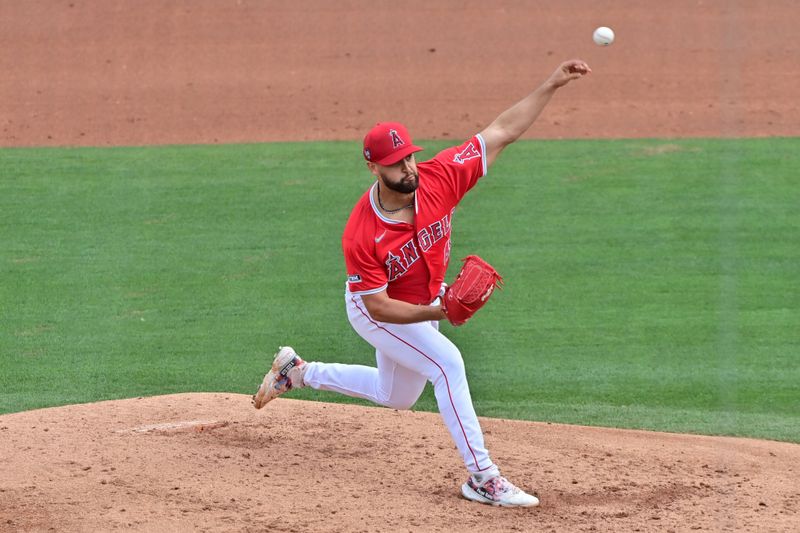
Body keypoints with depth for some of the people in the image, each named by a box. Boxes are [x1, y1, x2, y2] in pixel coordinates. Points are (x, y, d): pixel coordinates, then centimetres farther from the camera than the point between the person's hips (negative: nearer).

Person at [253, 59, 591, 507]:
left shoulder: (439, 179, -27)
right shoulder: (361, 235, -36)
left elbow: (503, 131, -26)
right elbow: (379, 307, -29)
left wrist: (552, 85, -34)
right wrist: (433, 313, -44)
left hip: (425, 304, 6)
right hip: (375, 312, -6)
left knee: (396, 396, 25)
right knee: (447, 362, -26)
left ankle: (298, 372, 42)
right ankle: (482, 478, -21)